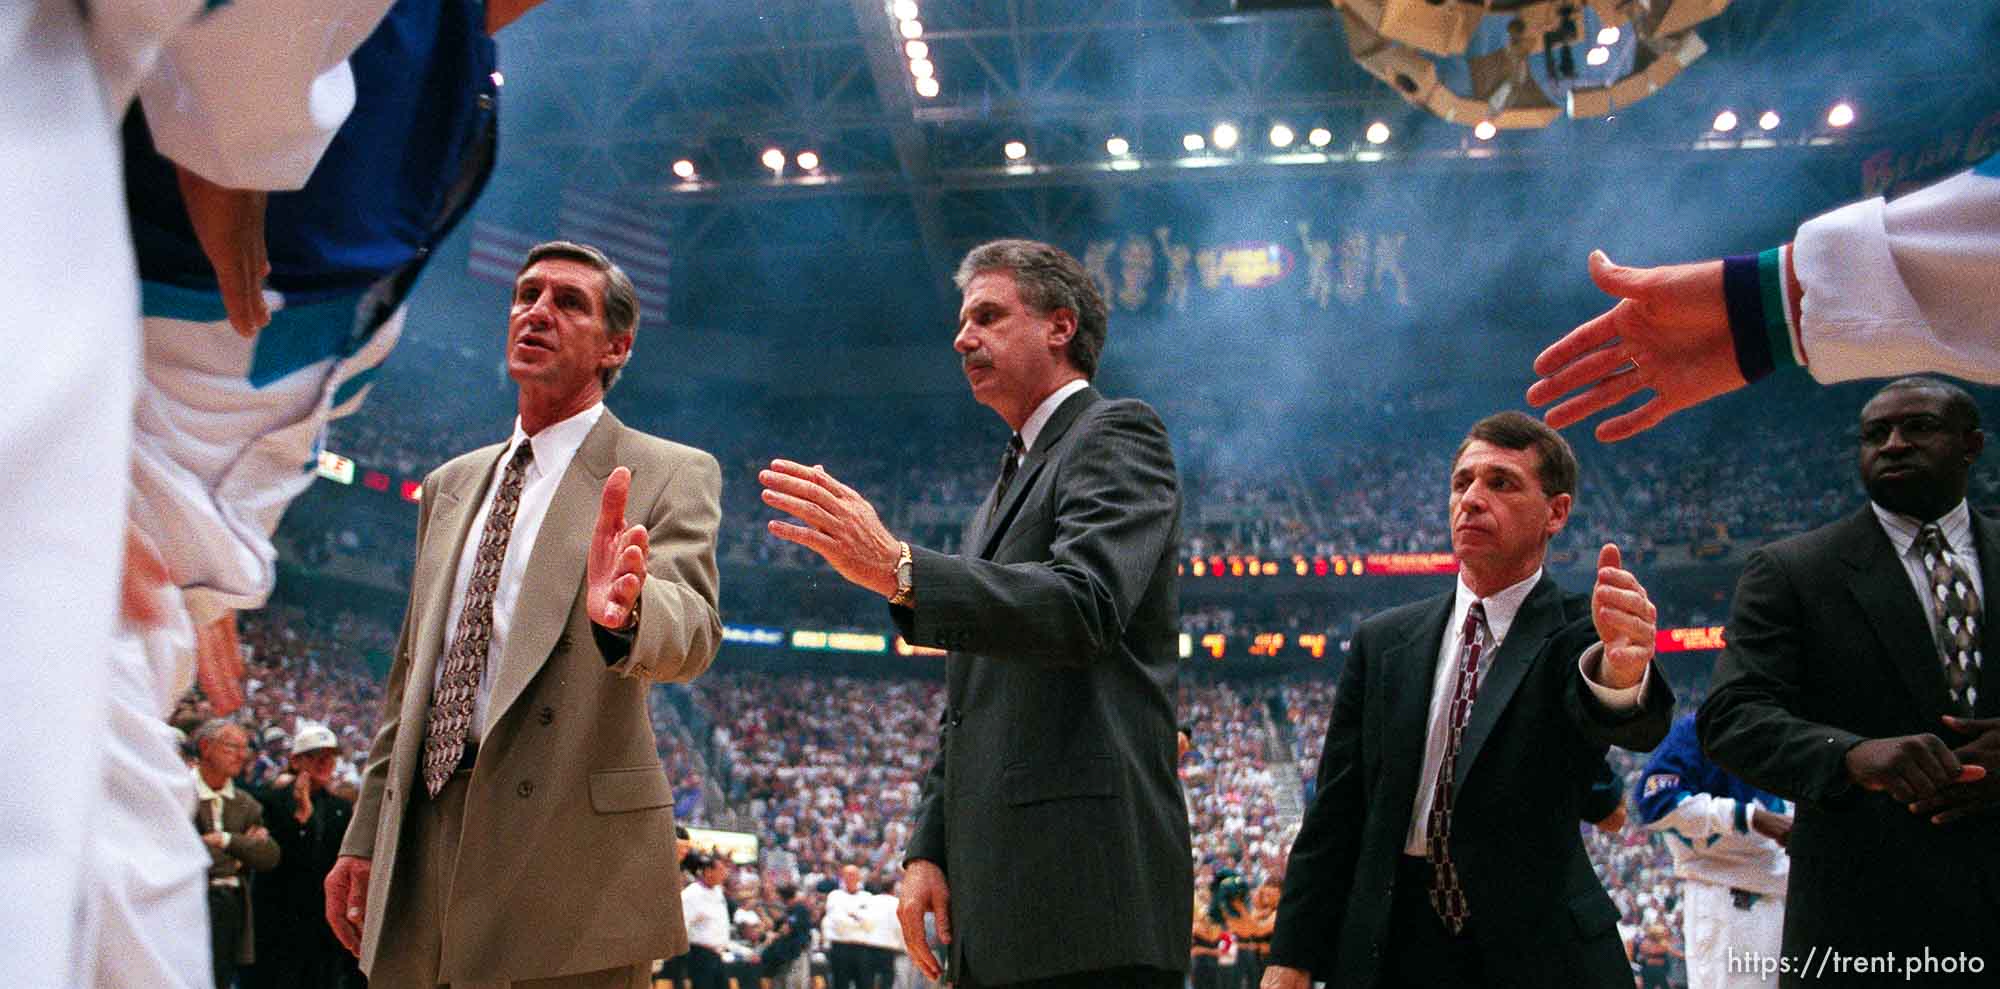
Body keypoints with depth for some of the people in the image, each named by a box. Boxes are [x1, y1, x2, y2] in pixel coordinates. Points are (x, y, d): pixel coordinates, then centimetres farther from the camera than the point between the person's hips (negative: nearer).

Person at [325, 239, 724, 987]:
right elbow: (411, 674, 19)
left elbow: (690, 631, -18)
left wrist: (624, 610, -40)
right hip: (422, 841, 6)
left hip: (570, 846, -5)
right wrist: (365, 837, 14)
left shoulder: (671, 474, -1)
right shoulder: (451, 484, 17)